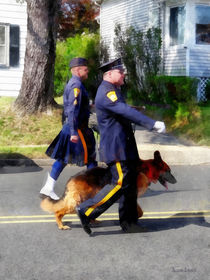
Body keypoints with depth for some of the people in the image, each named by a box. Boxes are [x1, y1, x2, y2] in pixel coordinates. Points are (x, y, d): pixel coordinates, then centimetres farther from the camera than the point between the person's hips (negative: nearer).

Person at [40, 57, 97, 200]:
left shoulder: (71, 84, 16)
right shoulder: (77, 85, -16)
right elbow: (73, 110, -23)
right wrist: (74, 132, -26)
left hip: (69, 127, 10)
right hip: (78, 128, -10)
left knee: (63, 158, 11)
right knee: (90, 158, 1)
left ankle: (48, 188, 12)